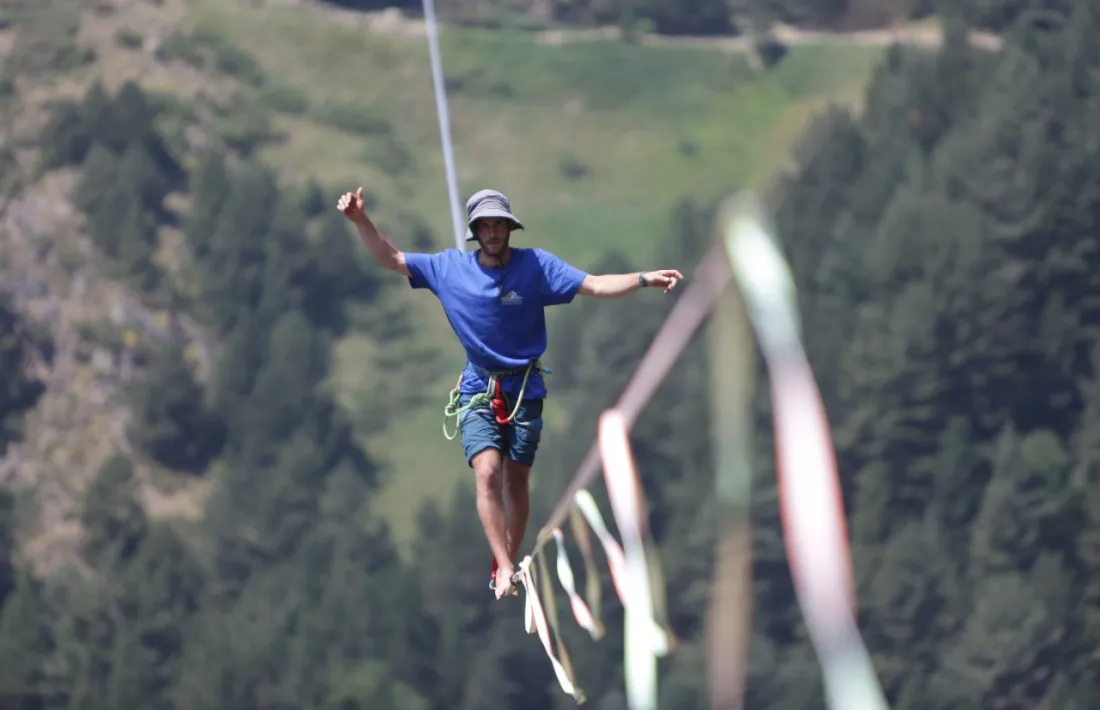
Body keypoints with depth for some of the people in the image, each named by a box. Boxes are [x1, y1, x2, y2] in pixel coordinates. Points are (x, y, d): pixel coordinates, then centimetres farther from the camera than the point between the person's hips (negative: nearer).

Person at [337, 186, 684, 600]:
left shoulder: (536, 266, -6)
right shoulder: (450, 268, -2)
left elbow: (595, 285, -10)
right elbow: (391, 259, 3)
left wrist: (643, 280, -24)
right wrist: (360, 221, -9)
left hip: (525, 390, 0)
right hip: (478, 390, 0)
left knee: (516, 481, 6)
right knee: (487, 472, -19)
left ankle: (504, 569, 19)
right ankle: (506, 570, -20)